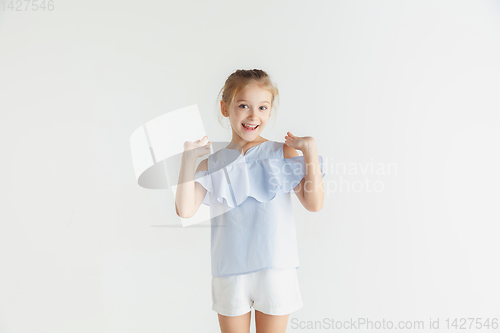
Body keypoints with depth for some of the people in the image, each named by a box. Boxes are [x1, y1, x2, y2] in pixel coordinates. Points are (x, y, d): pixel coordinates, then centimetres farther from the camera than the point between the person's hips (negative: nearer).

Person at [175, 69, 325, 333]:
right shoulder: (213, 163, 1)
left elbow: (314, 203, -8)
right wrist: (188, 157, -13)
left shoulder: (283, 153, -1)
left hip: (276, 271, 0)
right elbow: (185, 210, -11)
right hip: (229, 274, 1)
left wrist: (310, 151, -14)